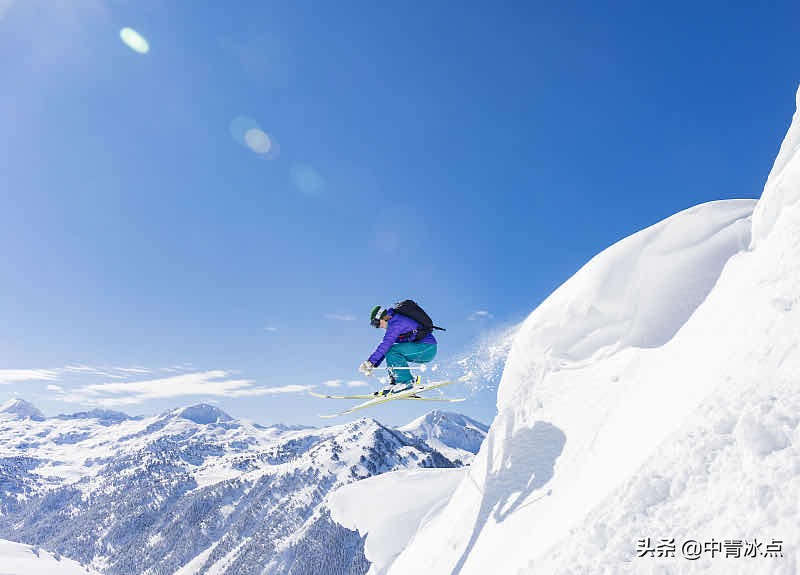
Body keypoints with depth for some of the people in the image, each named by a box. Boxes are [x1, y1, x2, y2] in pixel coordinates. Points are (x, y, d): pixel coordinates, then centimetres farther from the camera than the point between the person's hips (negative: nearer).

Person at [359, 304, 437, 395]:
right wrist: (373, 365, 12)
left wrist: (370, 362, -23)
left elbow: (385, 344, -24)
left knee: (391, 351, -21)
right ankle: (394, 383, 3)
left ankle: (407, 382, -15)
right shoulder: (394, 321, 15)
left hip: (427, 348, -10)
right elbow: (384, 344, 18)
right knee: (388, 350, 8)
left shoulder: (396, 322, -16)